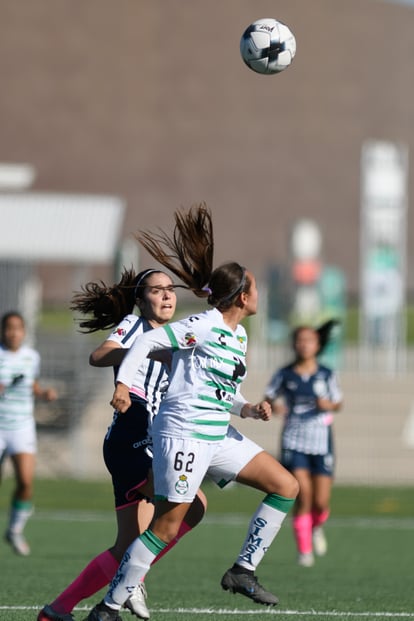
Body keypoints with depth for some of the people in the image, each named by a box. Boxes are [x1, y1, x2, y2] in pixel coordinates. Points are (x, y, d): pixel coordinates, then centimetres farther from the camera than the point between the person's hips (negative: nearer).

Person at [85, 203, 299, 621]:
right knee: (166, 526, -10)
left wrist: (250, 410, 3)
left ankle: (242, 571, 7)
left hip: (218, 436, 9)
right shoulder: (204, 326, -12)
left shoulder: (240, 335, 16)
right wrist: (123, 383, -27)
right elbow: (149, 341, -16)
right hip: (183, 433, -9)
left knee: (286, 486, 6)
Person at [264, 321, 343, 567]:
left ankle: (316, 527, 34)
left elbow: (338, 403, 11)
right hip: (294, 442, -1)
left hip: (322, 441, 1)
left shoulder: (327, 375, 2)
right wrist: (273, 405, -11)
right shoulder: (285, 375, 1)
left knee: (321, 501, -2)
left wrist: (329, 405, -11)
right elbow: (270, 396, 11)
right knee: (304, 494, -13)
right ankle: (304, 549, 0)